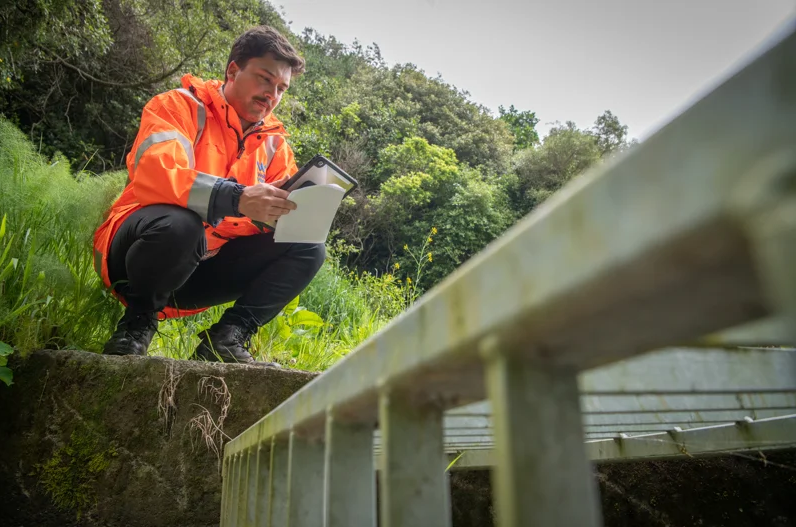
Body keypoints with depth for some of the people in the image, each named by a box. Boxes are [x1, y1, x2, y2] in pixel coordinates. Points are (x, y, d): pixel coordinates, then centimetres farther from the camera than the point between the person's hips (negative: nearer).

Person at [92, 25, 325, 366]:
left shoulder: (273, 142, 8)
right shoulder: (181, 105, -8)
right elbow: (153, 175, -27)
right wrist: (237, 198, -40)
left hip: (205, 267, 5)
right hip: (136, 252, -5)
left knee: (308, 248, -7)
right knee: (180, 223, -39)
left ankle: (226, 338, -13)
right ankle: (137, 322, -11)